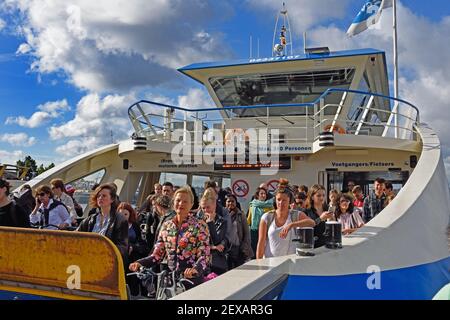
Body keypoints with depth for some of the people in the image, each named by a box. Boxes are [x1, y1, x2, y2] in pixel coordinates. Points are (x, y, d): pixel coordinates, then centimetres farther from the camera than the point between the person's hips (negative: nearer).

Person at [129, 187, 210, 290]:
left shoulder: (200, 226, -7)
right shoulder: (166, 226, 6)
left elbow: (204, 256, -13)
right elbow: (157, 254, 7)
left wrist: (195, 269, -33)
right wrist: (140, 263, -10)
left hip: (192, 279, -4)